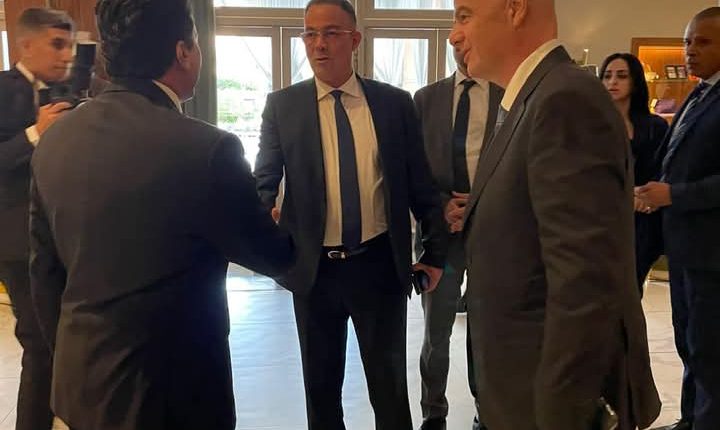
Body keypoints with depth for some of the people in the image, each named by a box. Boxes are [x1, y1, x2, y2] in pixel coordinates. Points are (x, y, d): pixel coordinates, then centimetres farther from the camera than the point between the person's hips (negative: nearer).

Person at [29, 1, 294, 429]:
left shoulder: (55, 140, -3)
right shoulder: (207, 148, -22)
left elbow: (45, 270, 6)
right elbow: (273, 257, -8)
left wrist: (71, 356, 19)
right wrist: (277, 227, 14)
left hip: (80, 381, 6)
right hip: (168, 387, -5)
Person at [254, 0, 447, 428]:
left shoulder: (395, 103, 0)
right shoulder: (282, 106, -1)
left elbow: (421, 183, 4)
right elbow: (263, 182, -2)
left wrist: (436, 251, 6)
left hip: (381, 263, 0)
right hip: (314, 266, 1)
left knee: (390, 380, 13)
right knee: (321, 380, 18)